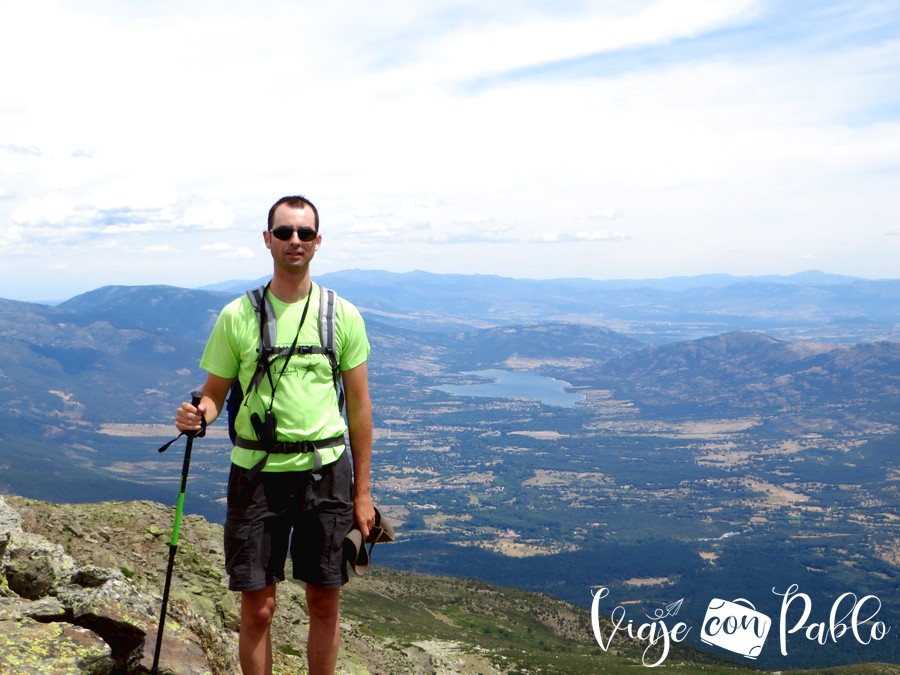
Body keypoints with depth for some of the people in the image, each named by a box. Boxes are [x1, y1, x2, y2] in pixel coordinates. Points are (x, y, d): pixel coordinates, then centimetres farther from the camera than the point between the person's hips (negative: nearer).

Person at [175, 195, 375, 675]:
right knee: (257, 607, 3)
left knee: (325, 602, 9)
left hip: (325, 470, 1)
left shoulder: (343, 316, 2)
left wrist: (362, 491, 4)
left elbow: (358, 405, 5)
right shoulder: (237, 316, -1)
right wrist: (198, 415, -20)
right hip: (257, 470, -1)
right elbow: (215, 394, 5)